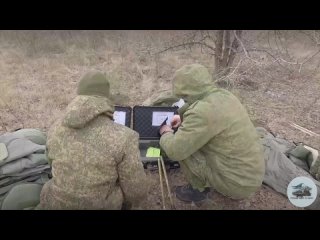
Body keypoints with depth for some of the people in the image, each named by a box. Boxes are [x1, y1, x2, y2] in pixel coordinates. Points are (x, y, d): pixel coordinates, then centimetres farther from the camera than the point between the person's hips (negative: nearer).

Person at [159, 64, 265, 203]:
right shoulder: (223, 95, -1)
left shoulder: (203, 111, -27)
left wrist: (166, 134, -1)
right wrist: (184, 119, 20)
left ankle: (198, 189, 12)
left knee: (180, 149, -8)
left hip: (238, 182, -8)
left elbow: (174, 150, -22)